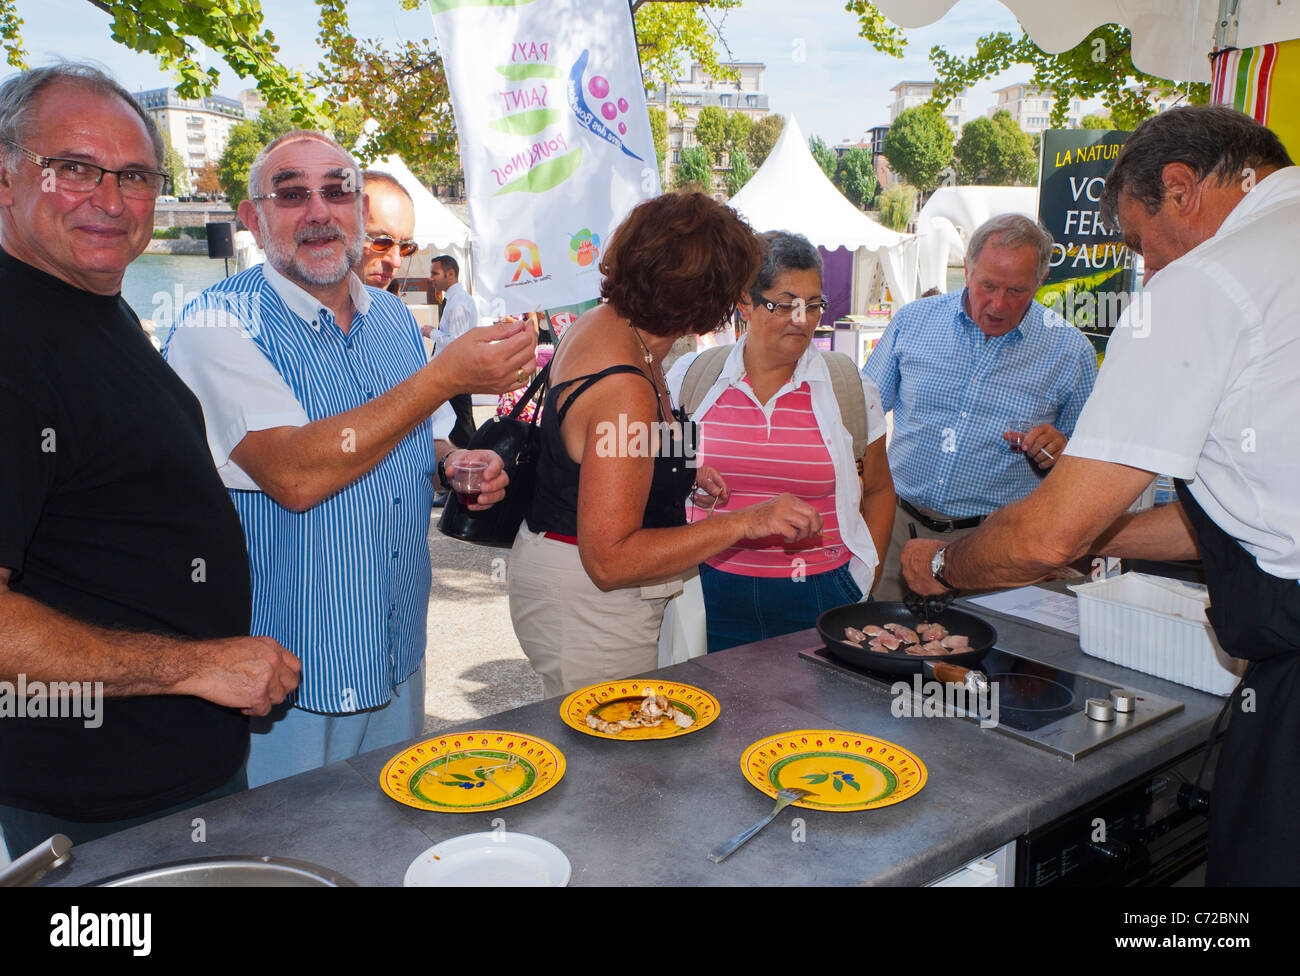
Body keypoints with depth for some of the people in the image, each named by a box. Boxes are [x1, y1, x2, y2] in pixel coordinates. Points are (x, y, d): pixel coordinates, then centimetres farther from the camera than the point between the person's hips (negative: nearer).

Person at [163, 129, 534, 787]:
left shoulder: (393, 317, 4)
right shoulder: (218, 327, -16)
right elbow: (293, 474, -30)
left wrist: (451, 464, -5)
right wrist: (448, 376, -29)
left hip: (398, 658, 6)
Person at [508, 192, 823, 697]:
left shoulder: (599, 323, 1)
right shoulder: (625, 390, -30)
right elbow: (610, 560, -29)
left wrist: (682, 473, 15)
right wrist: (744, 523, -30)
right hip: (587, 613, -10)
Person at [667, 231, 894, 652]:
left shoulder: (850, 388, 3)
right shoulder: (690, 377, 2)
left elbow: (878, 491, 12)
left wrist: (861, 591, 6)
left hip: (818, 598, 0)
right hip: (712, 597, 0)